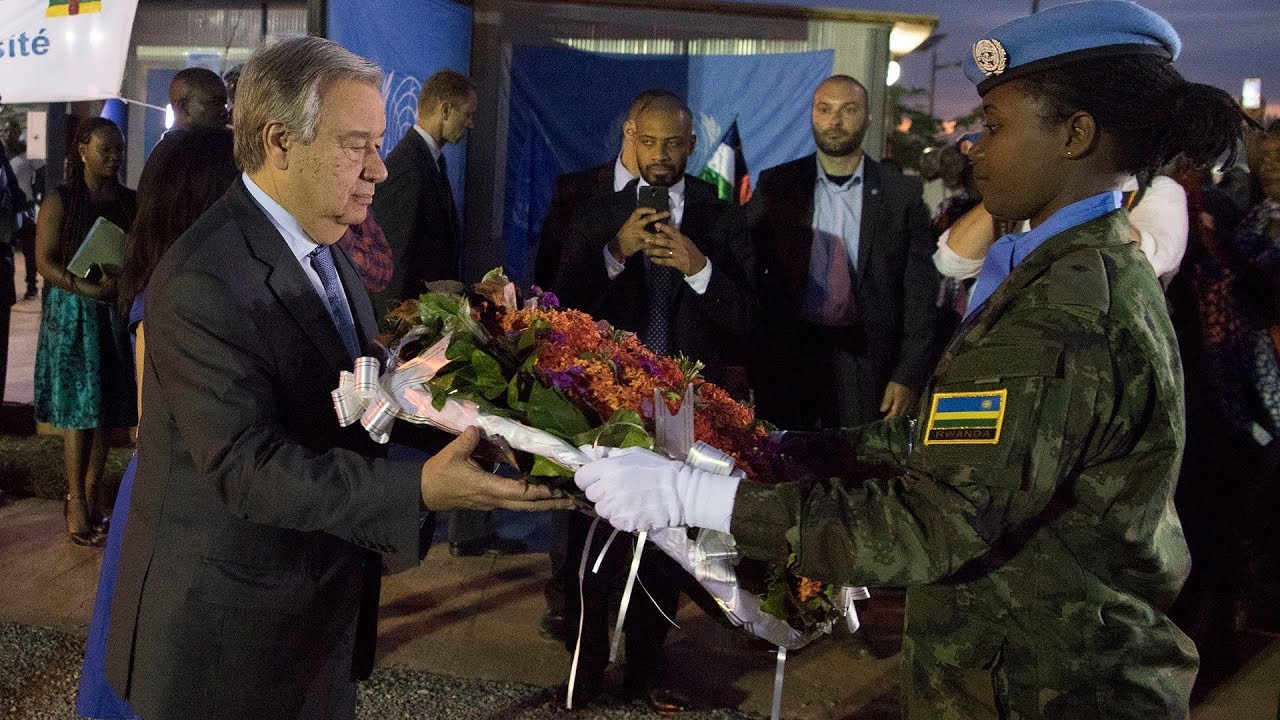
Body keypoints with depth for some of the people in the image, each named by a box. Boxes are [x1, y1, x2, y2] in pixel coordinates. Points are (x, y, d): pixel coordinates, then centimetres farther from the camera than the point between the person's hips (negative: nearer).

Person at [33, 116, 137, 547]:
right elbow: (45, 261, -7)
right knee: (78, 410, -2)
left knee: (106, 410, 5)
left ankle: (90, 494, 17)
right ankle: (76, 502, 7)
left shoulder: (130, 202, 8)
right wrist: (91, 289, -19)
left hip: (116, 313, 4)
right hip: (73, 313, -3)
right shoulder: (60, 201, -3)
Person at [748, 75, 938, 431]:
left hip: (867, 360, 0)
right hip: (785, 357, 1)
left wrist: (909, 375, -5)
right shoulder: (775, 185, 3)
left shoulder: (902, 194, 1)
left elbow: (918, 293, 1)